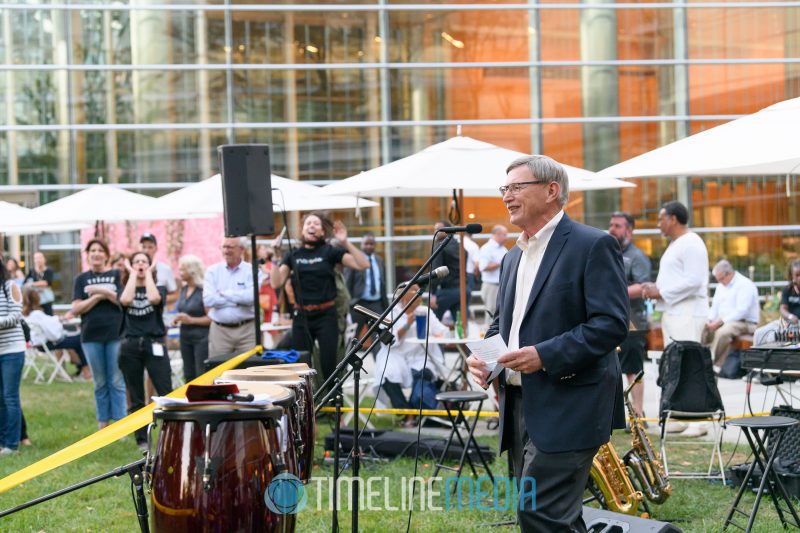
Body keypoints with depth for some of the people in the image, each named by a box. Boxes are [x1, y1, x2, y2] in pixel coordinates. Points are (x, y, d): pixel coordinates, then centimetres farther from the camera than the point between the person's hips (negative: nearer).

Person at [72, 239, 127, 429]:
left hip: (115, 334, -2)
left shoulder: (116, 275, 6)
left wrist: (103, 291, -10)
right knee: (100, 383, 7)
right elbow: (76, 310, 1)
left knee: (117, 382, -2)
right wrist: (99, 296, -9)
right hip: (91, 336, 2)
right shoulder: (82, 279, 9)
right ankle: (102, 425, 11)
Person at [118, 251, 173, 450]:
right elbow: (125, 301, -14)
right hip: (130, 346, 2)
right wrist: (132, 274, -3)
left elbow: (154, 299, -16)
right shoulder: (125, 290, 11)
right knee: (136, 399, 5)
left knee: (166, 394, -10)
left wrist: (148, 274, -4)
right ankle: (142, 440, 12)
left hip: (154, 344, -2)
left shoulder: (159, 289, 8)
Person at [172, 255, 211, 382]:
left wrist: (191, 320, -20)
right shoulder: (184, 289, 10)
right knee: (189, 376, 11)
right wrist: (177, 319, 7)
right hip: (185, 337, 8)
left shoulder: (203, 290, -14)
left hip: (202, 337, -8)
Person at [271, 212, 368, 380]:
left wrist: (346, 243, -19)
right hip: (301, 316, 3)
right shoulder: (293, 255, 8)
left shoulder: (330, 251, 0)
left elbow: (363, 265, -11)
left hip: (326, 315, -3)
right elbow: (276, 283, -1)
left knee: (328, 367, -6)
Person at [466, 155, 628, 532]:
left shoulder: (593, 245, -7)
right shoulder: (513, 258, 18)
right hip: (519, 403, 8)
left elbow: (611, 324, -15)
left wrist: (545, 355, -23)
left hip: (567, 408, -8)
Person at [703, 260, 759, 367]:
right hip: (723, 322, 8)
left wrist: (720, 322, -24)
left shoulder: (745, 285, -10)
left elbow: (741, 311, -20)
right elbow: (715, 307, 20)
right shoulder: (721, 286, 18)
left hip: (745, 323, -8)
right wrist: (709, 321, -2)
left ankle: (715, 365, -30)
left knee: (722, 332, -37)